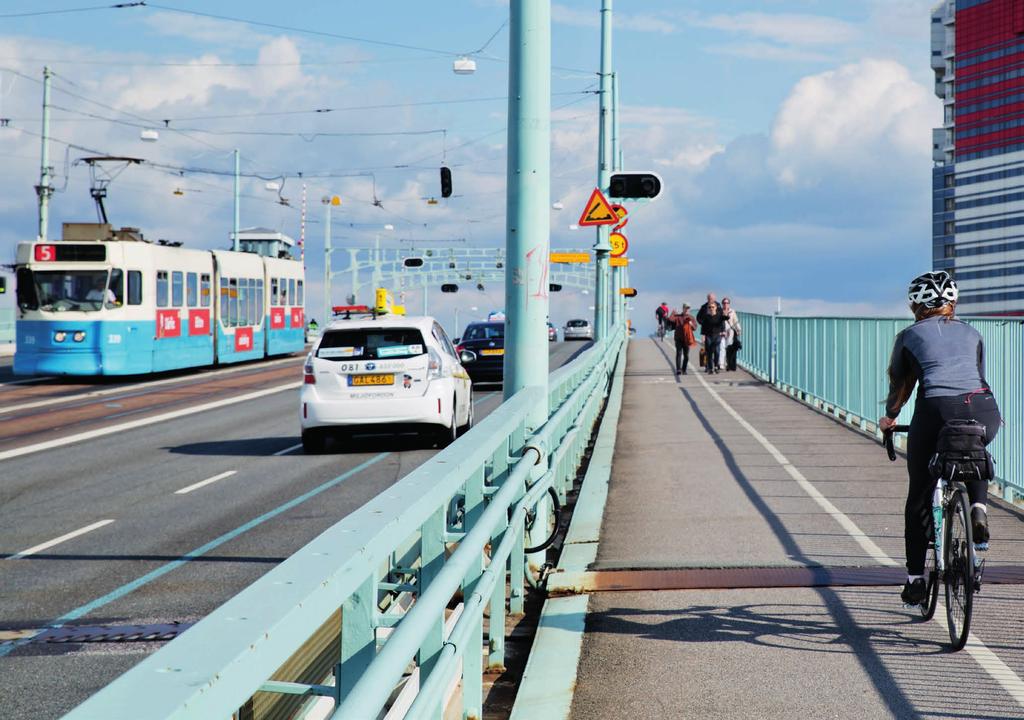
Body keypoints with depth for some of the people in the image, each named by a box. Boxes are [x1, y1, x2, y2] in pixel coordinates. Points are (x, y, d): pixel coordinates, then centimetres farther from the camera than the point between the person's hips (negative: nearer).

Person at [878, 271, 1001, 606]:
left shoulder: (910, 336, 21)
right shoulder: (971, 334, 27)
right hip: (983, 411, 2)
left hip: (937, 411, -2)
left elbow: (899, 385, 32)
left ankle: (915, 577, 14)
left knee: (919, 498, 14)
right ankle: (979, 506, 11)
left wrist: (890, 417, 50)